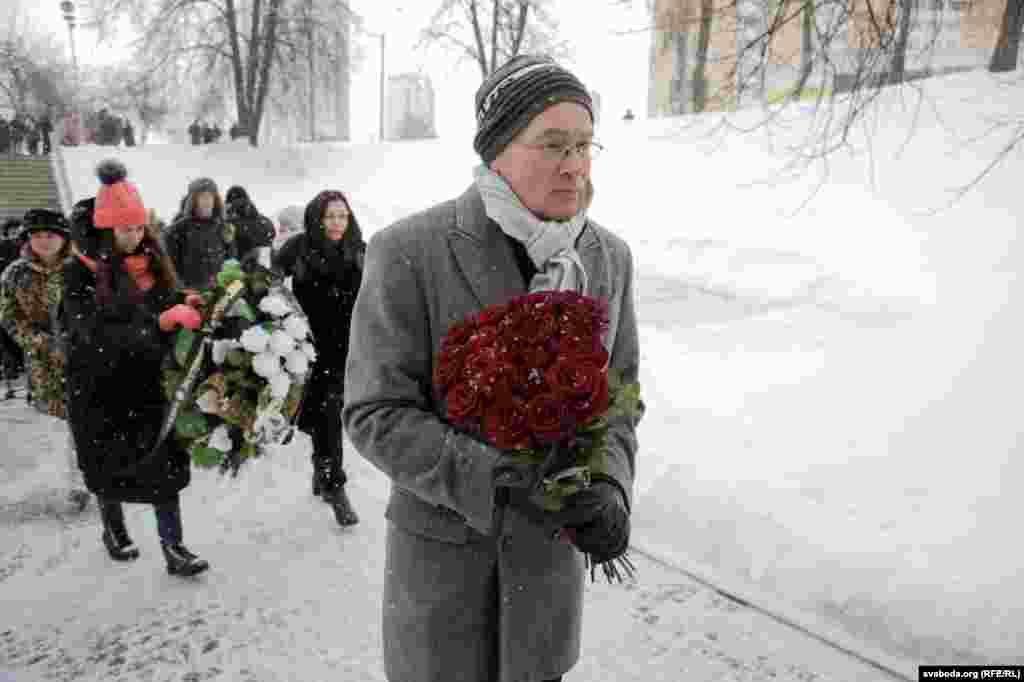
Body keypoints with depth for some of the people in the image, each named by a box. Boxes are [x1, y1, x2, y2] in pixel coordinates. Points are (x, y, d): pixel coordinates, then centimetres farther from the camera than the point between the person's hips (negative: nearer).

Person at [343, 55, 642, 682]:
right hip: (443, 539, -3)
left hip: (552, 536, 4)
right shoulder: (409, 252, -19)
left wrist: (609, 485, -15)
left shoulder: (610, 258, -4)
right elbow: (375, 413, -17)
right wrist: (499, 480, -27)